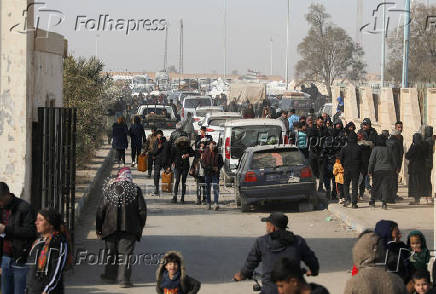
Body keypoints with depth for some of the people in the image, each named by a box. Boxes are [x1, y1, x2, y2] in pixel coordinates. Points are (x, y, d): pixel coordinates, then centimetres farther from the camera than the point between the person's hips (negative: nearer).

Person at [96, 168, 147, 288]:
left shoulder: (109, 189, 3)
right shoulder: (135, 190, 0)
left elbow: (100, 210, 4)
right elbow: (142, 210, -1)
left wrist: (98, 228, 12)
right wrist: (140, 227, 11)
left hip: (110, 227, 2)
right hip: (129, 228, -1)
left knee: (111, 252, 17)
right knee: (126, 252, -1)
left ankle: (110, 275, 28)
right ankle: (124, 279, -9)